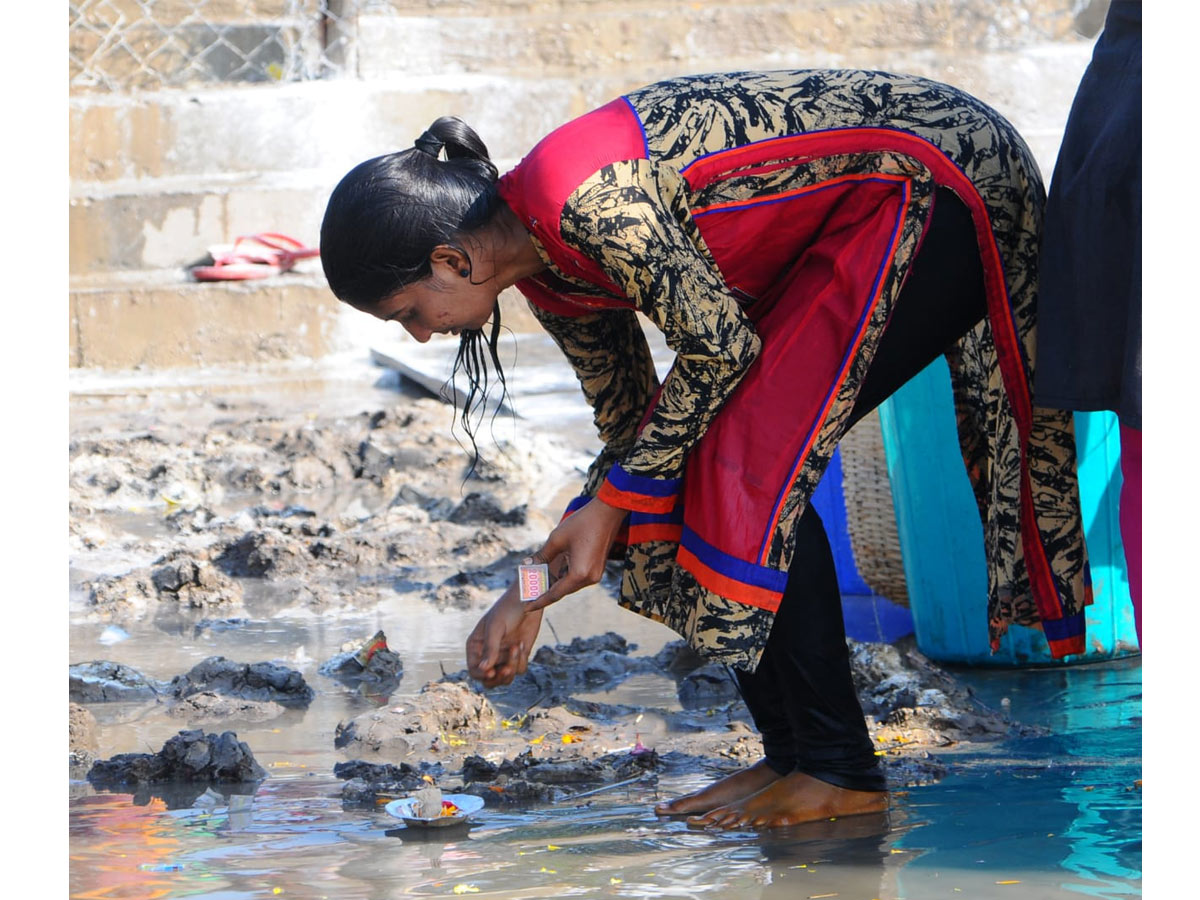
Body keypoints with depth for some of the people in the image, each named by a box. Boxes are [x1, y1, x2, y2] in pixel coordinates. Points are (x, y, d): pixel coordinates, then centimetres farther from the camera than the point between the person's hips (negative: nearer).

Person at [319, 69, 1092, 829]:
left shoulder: (581, 198, -25)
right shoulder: (548, 265, 5)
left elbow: (720, 344, -20)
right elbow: (634, 430, 13)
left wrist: (614, 500, -12)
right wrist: (531, 595, 12)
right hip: (854, 224, 9)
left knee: (755, 464, -14)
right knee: (693, 455, 2)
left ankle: (840, 770, -5)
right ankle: (792, 755, 8)